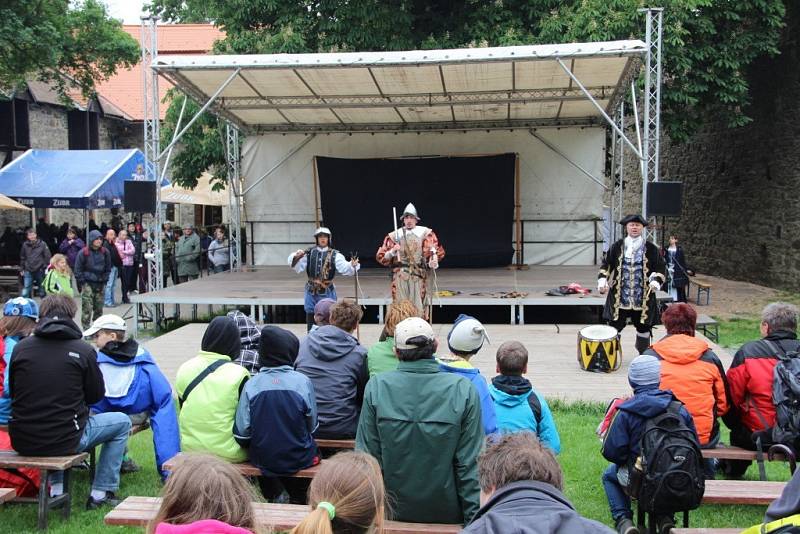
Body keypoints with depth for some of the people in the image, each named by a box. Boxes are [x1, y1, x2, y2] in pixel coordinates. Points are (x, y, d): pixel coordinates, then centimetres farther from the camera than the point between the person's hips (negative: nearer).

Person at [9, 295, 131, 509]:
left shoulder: (20, 347, -1)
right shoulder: (83, 350, -9)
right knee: (122, 422, 18)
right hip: (65, 441, -4)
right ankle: (101, 493, 18)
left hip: (21, 442, 5)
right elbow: (96, 395, 1)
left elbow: (13, 392, 12)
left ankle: (56, 489, 31)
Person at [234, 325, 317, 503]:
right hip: (298, 460, 0)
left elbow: (241, 433, -12)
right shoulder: (303, 382, -15)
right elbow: (312, 426, -4)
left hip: (262, 460, 1)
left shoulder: (251, 385, -14)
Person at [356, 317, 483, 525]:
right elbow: (470, 463, -13)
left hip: (393, 510, 1)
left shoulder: (376, 387, -13)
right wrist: (473, 519, -3)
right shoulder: (463, 390, -15)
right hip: (447, 513, 0)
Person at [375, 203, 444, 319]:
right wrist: (392, 252, -11)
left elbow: (437, 251, 3)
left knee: (419, 308, -1)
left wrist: (433, 262, -17)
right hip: (400, 277, 1)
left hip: (419, 276, -1)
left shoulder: (425, 233, 7)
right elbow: (381, 257, 8)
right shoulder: (394, 235, 8)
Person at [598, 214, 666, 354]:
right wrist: (602, 280, -6)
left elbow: (660, 268, 5)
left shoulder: (651, 249, 3)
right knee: (614, 326, 1)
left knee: (643, 327, 9)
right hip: (619, 295, 0)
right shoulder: (617, 247, 5)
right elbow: (606, 264, 8)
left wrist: (656, 281, -13)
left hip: (643, 297, 0)